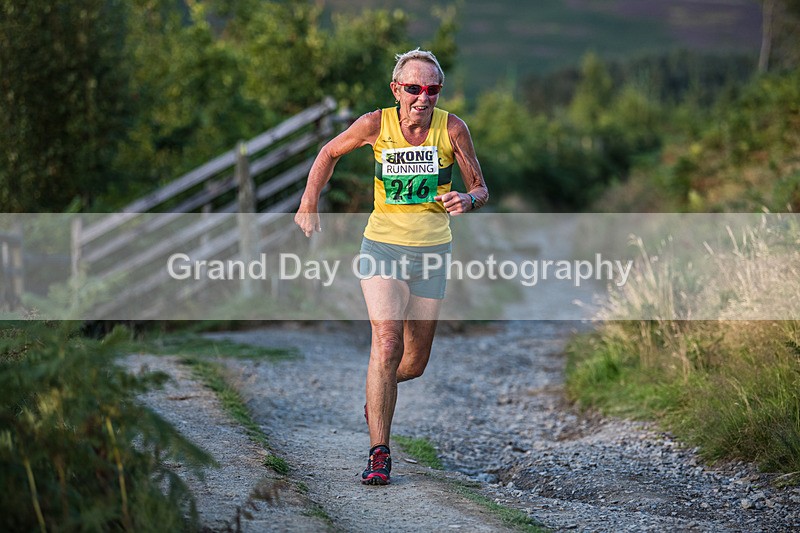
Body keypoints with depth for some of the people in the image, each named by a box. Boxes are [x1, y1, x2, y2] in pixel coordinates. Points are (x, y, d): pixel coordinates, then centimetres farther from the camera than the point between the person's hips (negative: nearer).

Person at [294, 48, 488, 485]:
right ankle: (378, 453, -13)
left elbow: (481, 189, -1)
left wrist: (467, 200, -24)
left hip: (431, 252, 2)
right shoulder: (376, 125, -9)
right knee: (386, 346, -20)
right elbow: (329, 153, 9)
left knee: (414, 363, 9)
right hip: (382, 248, -2)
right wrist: (309, 206, 5)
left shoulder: (452, 129, -8)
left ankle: (378, 396, 45)